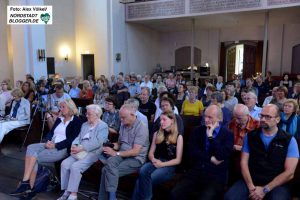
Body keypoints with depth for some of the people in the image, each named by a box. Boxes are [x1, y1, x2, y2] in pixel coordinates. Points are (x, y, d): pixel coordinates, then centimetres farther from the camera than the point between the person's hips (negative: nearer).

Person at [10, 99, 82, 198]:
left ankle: (28, 186, -10)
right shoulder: (59, 119, 21)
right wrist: (48, 141, -6)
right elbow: (51, 132, 15)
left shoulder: (76, 121, -3)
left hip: (62, 148, -7)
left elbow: (71, 139, -12)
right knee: (31, 148, -20)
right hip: (51, 145, 7)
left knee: (35, 157, -21)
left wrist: (55, 145, -17)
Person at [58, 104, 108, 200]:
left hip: (92, 153, -7)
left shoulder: (103, 126, -5)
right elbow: (78, 137, 16)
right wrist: (74, 146, -7)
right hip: (80, 152, 7)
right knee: (64, 163, -15)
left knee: (75, 166, -27)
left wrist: (81, 148, -20)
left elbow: (97, 142, -17)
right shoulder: (85, 125, 20)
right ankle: (67, 191, -6)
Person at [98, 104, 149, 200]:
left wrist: (116, 153, -18)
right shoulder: (123, 126, 10)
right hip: (122, 155, 6)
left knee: (107, 170, -22)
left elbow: (135, 151, -19)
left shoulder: (141, 128, -14)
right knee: (110, 162, -26)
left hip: (136, 159, -6)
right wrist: (112, 146, -5)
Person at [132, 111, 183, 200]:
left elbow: (178, 160, -1)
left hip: (169, 166, -4)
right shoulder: (157, 134, 15)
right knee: (142, 171, -32)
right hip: (155, 163, 4)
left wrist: (162, 164, -13)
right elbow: (150, 153, 15)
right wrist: (153, 159, -8)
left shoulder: (178, 137, 3)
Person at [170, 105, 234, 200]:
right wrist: (210, 159, -9)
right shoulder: (198, 130, 10)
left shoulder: (227, 134, 1)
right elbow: (192, 151, 0)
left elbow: (222, 156, -14)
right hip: (195, 172, 3)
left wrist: (210, 136, -13)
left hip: (216, 176, -2)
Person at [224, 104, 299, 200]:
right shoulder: (250, 136, 6)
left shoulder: (289, 140, 0)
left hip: (276, 184, -1)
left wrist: (265, 190, -12)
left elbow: (289, 173, -6)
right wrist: (250, 186, -12)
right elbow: (244, 162, 3)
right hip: (251, 181, 2)